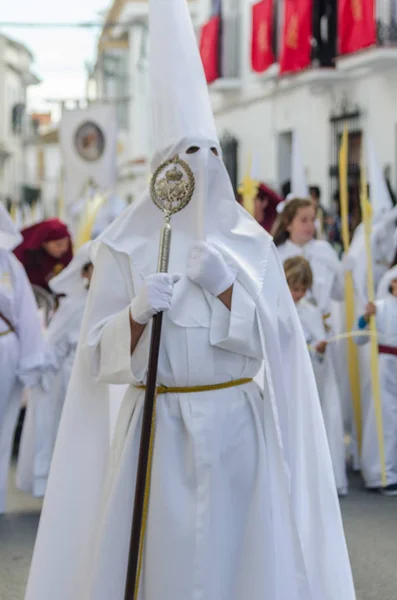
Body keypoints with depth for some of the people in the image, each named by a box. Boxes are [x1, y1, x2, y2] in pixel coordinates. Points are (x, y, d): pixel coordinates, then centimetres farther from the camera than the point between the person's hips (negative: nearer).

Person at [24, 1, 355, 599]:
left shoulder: (251, 244, 5)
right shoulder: (123, 247, 1)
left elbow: (270, 343, 0)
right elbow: (98, 358, -1)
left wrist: (226, 286, -14)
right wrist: (137, 312, -20)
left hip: (236, 426, 1)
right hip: (158, 429, -1)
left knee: (236, 550, 5)